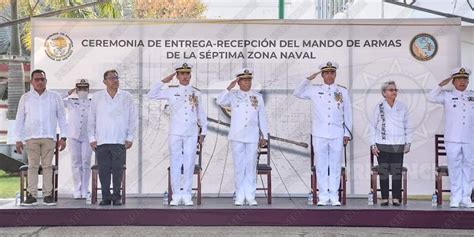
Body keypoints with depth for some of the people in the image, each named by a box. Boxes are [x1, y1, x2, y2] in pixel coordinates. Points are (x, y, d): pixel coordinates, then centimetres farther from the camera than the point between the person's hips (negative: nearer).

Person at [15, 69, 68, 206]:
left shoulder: (55, 97, 8)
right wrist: (18, 139, 4)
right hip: (31, 137, 0)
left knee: (47, 166, -1)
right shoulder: (25, 98, 10)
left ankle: (48, 195, 2)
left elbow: (62, 118, 9)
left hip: (49, 137, 0)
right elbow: (20, 119, 10)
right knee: (32, 166, -2)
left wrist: (63, 137, 1)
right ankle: (32, 195, -1)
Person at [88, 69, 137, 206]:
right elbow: (91, 119, 10)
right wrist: (92, 138, 4)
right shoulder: (97, 97, 8)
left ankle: (116, 197, 7)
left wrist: (130, 138, 2)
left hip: (120, 141, -1)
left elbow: (132, 119, 8)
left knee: (118, 170, -2)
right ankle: (106, 197, 9)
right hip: (101, 141, 1)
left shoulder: (127, 97, 7)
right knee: (103, 170, 0)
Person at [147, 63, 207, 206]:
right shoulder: (171, 92, 7)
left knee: (189, 164, 1)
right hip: (175, 133, -1)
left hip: (191, 134, 1)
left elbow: (201, 114, 16)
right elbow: (151, 95, 2)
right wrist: (163, 81, -2)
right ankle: (176, 196, 6)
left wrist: (203, 132, 12)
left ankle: (187, 195, 8)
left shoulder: (196, 94, 11)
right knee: (175, 164, 0)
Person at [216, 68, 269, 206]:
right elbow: (219, 102, -13)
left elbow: (262, 117, 11)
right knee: (239, 166, 1)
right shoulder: (233, 96, 6)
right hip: (237, 137, -1)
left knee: (251, 166, 1)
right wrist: (229, 88, -17)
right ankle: (240, 196, 7)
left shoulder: (258, 97, 11)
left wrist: (264, 135, 8)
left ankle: (250, 196, 5)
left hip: (252, 137, 1)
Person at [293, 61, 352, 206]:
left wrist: (347, 133, 9)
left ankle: (334, 197, 8)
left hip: (337, 135, 0)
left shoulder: (343, 92, 10)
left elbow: (347, 114, 12)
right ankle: (323, 197, 7)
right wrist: (308, 79, -4)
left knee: (335, 166, 2)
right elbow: (297, 93, 3)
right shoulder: (314, 90, 8)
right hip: (319, 134, 0)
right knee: (321, 166, 1)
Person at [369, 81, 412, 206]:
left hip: (398, 145, 1)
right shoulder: (379, 107, 4)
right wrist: (373, 144, -1)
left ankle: (396, 198, 5)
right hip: (382, 145, -1)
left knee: (397, 172, -1)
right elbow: (372, 127, 5)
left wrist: (408, 142, 6)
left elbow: (407, 126, 13)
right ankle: (384, 198, 7)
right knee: (383, 172, 0)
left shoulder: (402, 107, 8)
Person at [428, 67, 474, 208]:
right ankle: (455, 198, 8)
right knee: (454, 168, 2)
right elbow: (431, 98, -9)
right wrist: (441, 85, -13)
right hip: (452, 139, -2)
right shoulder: (447, 96, 4)